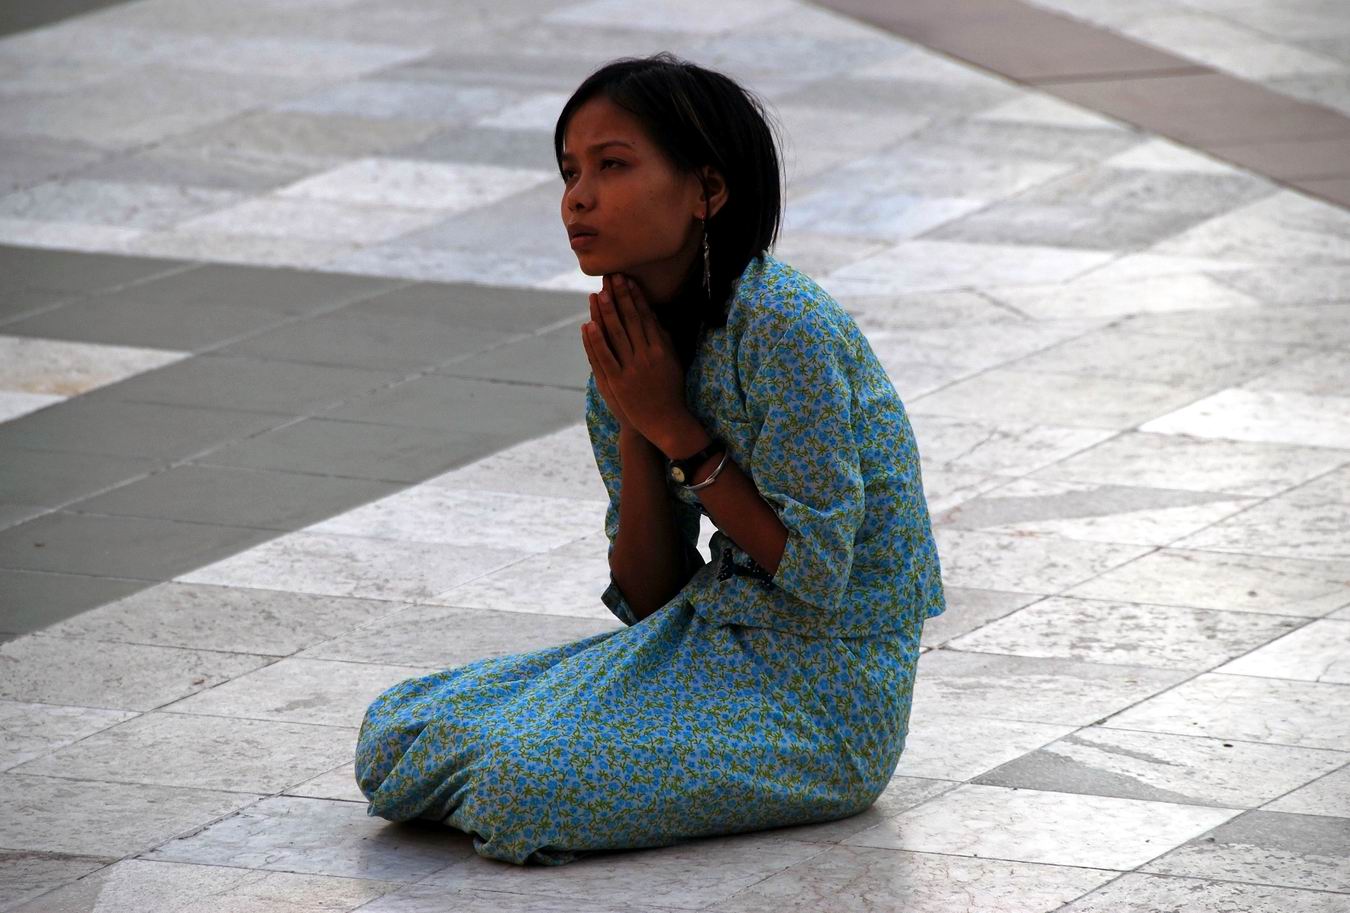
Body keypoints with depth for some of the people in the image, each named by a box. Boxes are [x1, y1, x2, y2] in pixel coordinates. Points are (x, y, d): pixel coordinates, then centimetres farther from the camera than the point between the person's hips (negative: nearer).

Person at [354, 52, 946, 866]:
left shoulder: (784, 327, -21)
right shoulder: (634, 346, 3)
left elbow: (815, 574, -19)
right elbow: (651, 598, 3)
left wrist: (675, 428, -17)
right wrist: (636, 425, -10)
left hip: (824, 694, -8)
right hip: (712, 643, 8)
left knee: (527, 785, -26)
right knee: (399, 734, -1)